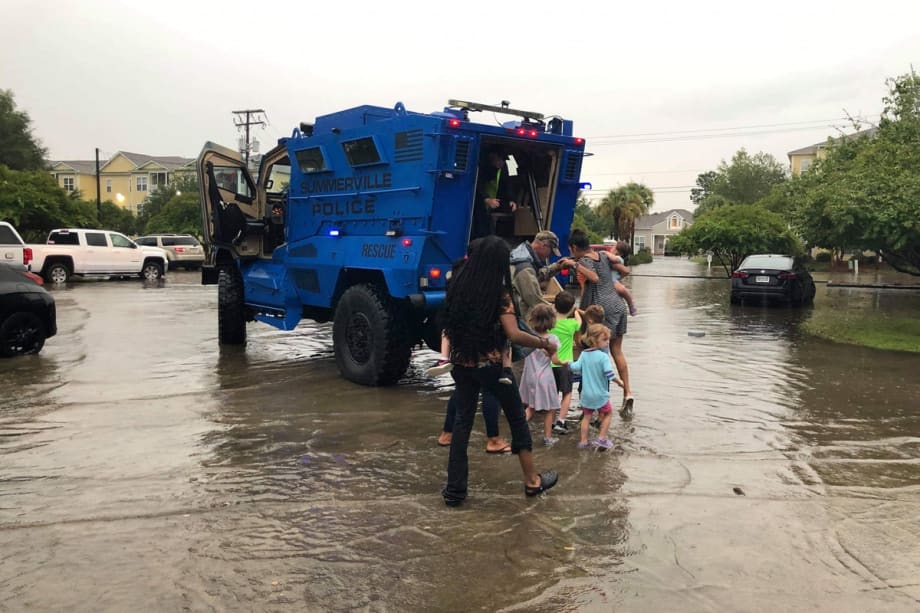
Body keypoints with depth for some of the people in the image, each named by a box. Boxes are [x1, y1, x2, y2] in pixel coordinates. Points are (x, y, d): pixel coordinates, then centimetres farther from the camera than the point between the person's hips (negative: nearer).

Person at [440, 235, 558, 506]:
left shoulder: (457, 287, -1)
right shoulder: (499, 294, -16)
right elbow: (514, 335, -22)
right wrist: (543, 343, -10)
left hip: (462, 364, 5)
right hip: (491, 365, -4)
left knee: (462, 421, 12)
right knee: (517, 418, 13)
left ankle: (455, 489, 13)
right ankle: (532, 481, 24)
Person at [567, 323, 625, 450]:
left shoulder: (584, 354, -2)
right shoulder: (603, 356, -19)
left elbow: (576, 367, -8)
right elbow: (609, 374, -24)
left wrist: (569, 363, 11)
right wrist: (619, 382, -8)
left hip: (586, 394, 5)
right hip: (600, 395, -5)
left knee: (586, 416, 17)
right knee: (607, 414, 17)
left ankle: (583, 441, 20)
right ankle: (601, 438, 15)